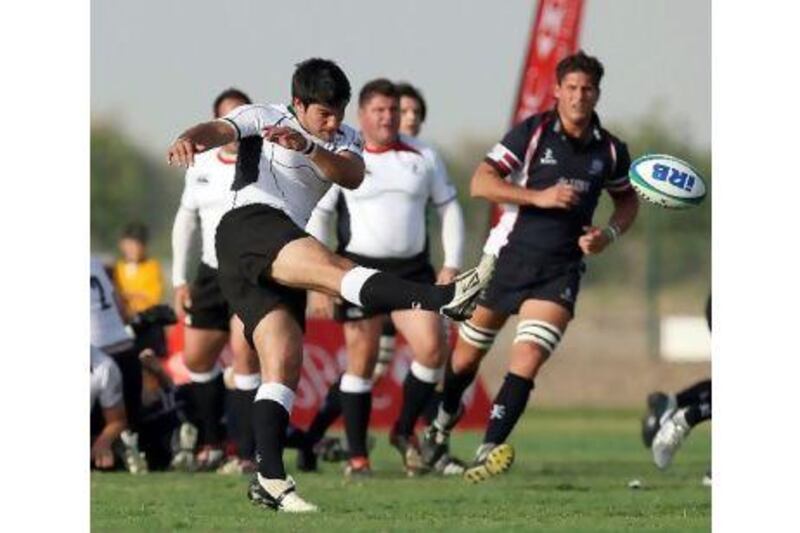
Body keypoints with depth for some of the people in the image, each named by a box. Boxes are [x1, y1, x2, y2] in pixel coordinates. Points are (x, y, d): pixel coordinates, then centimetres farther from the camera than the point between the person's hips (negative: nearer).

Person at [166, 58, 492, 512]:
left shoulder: (344, 140, 22)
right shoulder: (264, 119, 9)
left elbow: (352, 176, 0)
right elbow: (220, 130, -10)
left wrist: (307, 147, -18)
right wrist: (191, 140, -34)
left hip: (280, 261, 7)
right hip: (250, 224, -7)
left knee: (284, 363, -5)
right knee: (332, 267, -29)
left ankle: (270, 479, -11)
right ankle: (441, 298, -50)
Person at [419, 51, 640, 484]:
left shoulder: (610, 150, 3)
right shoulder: (531, 132, -7)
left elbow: (627, 199, 21)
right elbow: (481, 183, -13)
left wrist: (610, 234, 0)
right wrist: (539, 197, -22)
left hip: (561, 269, 1)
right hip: (510, 254, -1)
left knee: (527, 359, -18)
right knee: (468, 354, 11)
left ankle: (491, 449, -20)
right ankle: (445, 418, 41)